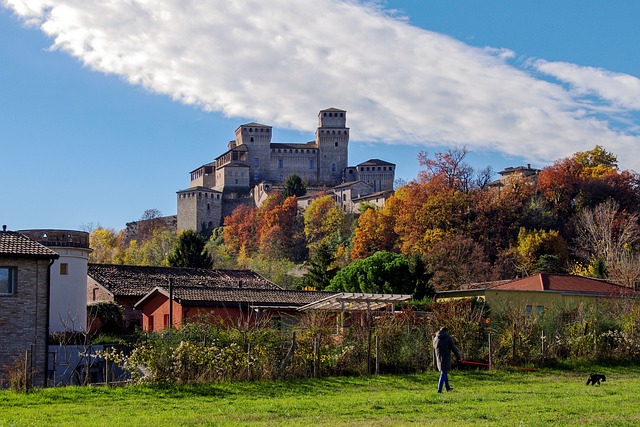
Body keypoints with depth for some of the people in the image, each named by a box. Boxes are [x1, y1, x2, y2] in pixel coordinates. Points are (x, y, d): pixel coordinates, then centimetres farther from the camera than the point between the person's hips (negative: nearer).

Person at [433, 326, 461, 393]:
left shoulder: (435, 338, 11)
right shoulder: (448, 338, -4)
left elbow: (434, 350, 16)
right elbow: (454, 348, -3)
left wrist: (435, 362, 21)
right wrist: (459, 357, 8)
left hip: (438, 359, 5)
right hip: (445, 358, -5)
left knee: (444, 372, 19)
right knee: (443, 373, -4)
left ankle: (447, 387, 29)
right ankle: (439, 389, -12)